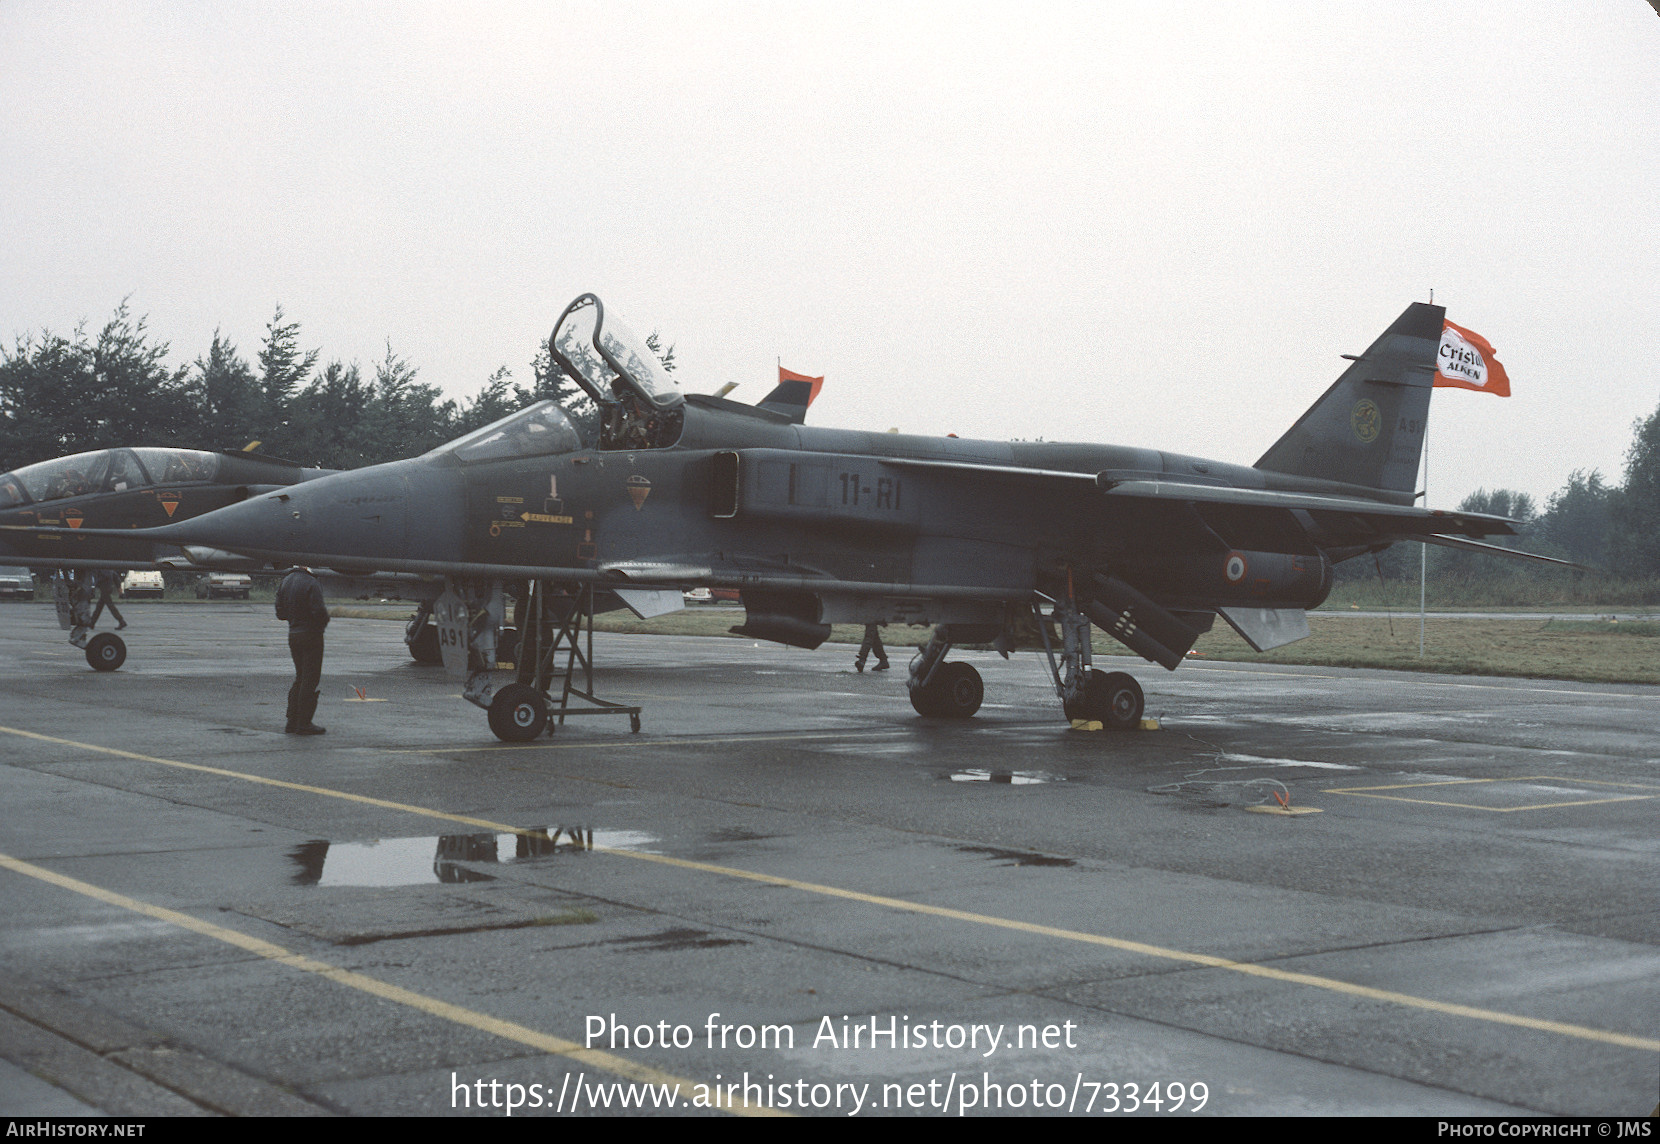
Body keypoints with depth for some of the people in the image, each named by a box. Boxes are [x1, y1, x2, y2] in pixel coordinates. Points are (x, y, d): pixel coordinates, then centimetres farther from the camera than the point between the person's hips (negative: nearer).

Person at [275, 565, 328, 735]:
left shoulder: (284, 582, 7)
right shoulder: (310, 583, -17)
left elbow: (280, 613, 12)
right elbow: (319, 611, -21)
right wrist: (323, 622, -1)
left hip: (293, 634, 8)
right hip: (311, 635, -8)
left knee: (301, 678, 17)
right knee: (311, 680, -1)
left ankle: (292, 721, 17)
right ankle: (304, 723, 0)